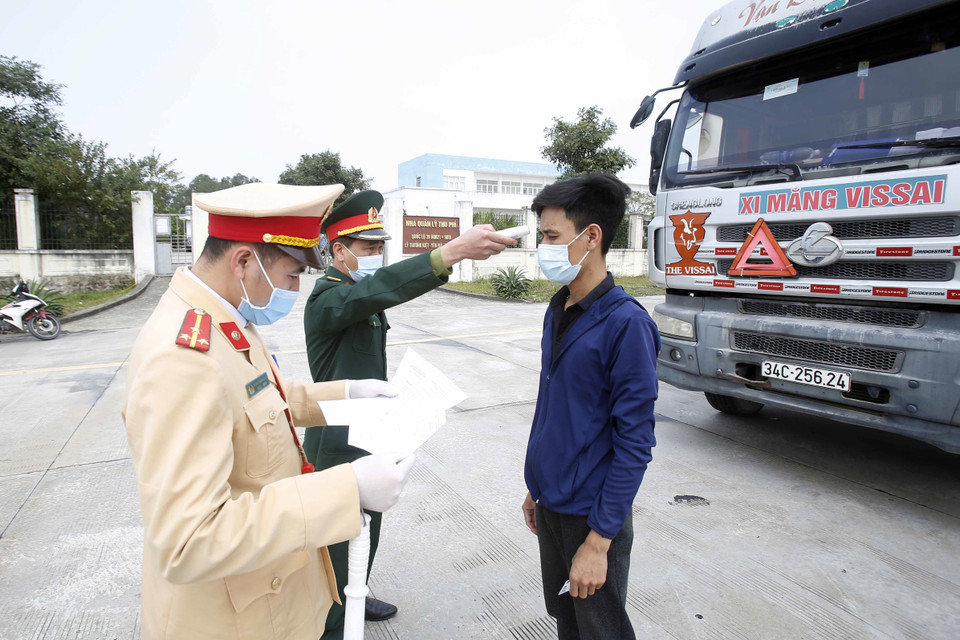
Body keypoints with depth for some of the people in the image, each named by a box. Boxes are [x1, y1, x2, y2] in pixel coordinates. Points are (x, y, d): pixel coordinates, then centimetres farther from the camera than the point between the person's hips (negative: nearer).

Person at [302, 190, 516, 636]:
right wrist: (453, 251, -56)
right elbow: (381, 287, -44)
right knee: (340, 537, 9)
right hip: (339, 447, -9)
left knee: (368, 526, 24)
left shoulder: (363, 297, 8)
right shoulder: (328, 298, -23)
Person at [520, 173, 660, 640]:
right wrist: (536, 489, 16)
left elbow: (635, 443, -19)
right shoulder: (557, 311, 3)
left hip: (593, 515, -7)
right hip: (550, 505, 7)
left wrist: (599, 541, -17)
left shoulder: (626, 324, -21)